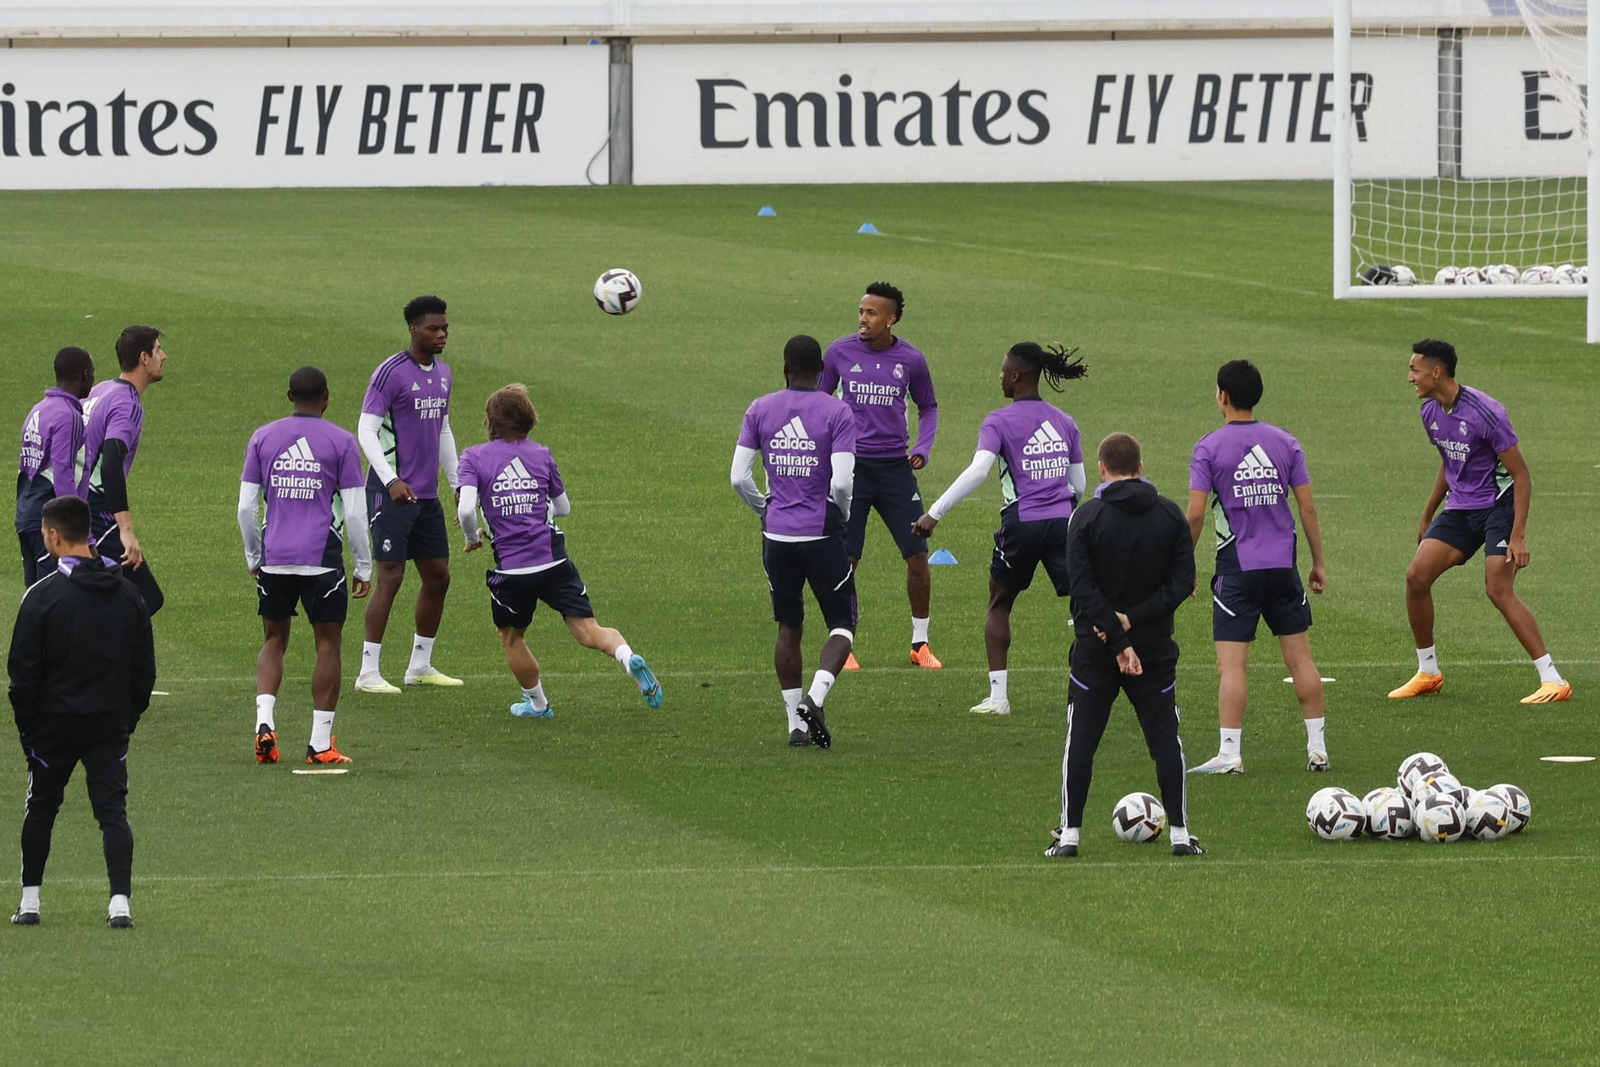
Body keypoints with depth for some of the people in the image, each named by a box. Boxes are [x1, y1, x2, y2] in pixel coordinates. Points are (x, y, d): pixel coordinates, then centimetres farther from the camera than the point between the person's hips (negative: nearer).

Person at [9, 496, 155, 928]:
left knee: (40, 808, 12)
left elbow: (23, 670, -8)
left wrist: (25, 724, 2)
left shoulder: (42, 595, -11)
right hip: (111, 724, 3)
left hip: (54, 723, -3)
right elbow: (144, 669, 8)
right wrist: (128, 720, 15)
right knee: (113, 810, 2)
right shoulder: (128, 595, 4)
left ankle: (30, 900, 15)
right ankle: (120, 901, -11)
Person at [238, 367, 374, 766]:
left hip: (274, 560, 3)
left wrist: (253, 558, 19)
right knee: (328, 644, 6)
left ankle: (264, 721, -6)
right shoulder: (341, 442, -1)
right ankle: (321, 743, 4)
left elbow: (246, 508, 6)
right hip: (323, 560, -3)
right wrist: (364, 568, 5)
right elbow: (354, 512, -4)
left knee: (274, 642, 15)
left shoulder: (263, 438, 6)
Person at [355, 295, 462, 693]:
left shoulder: (442, 373, 13)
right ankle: (368, 672, -8)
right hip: (392, 493, -8)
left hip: (427, 494, 8)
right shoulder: (392, 372, -12)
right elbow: (366, 431, -14)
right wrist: (391, 480, -24)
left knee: (438, 577, 10)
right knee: (391, 576, -11)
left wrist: (458, 483, 21)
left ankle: (421, 666, 23)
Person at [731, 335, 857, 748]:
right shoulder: (837, 413, -8)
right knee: (842, 625, 8)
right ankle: (815, 696, -16)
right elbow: (841, 483, -15)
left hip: (777, 535, 3)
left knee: (789, 628, 15)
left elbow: (738, 478, 0)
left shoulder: (760, 410, 2)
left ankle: (795, 721, 14)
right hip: (823, 535, -3)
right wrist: (843, 515, 6)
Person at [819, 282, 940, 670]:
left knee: (918, 556, -1)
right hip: (851, 467, -1)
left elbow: (928, 408, 16)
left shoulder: (911, 360, 1)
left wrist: (922, 449, 1)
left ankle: (920, 643, 14)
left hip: (895, 467, 1)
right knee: (845, 560, -3)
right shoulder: (840, 352, -2)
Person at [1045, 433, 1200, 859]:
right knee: (1165, 739, 9)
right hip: (1156, 646, 2)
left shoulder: (1087, 517, -7)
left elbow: (1084, 589, -14)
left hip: (1095, 649, -2)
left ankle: (1070, 834, 3)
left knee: (1080, 740, 5)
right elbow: (1183, 581, -5)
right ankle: (1180, 834, 8)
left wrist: (1119, 640, -15)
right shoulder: (1170, 515, 1)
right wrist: (1133, 620, -10)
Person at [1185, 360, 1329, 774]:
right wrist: (1318, 562, 12)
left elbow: (1195, 513, -10)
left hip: (1237, 566, -3)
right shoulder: (1285, 443, 4)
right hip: (1283, 566, 3)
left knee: (1231, 664, -2)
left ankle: (1229, 753, -7)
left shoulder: (1209, 448, -6)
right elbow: (1308, 507, 4)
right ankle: (1317, 748, 11)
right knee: (1300, 659, 9)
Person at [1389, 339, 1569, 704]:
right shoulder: (1431, 412, 3)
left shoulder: (1484, 412, -22)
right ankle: (1427, 673, 9)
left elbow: (1521, 475, -18)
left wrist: (1518, 536, -23)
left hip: (1498, 506, -7)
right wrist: (1427, 517, 24)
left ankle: (1553, 681, -17)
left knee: (1499, 590, -20)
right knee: (1416, 576, -7)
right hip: (1459, 508, 7)